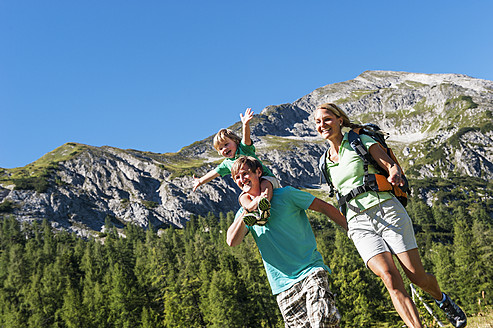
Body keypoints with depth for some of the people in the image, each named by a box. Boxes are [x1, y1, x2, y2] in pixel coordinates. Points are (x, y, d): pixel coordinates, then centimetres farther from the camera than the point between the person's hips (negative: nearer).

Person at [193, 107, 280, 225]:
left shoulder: (244, 148, -1)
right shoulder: (227, 164, 16)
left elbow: (246, 138, -21)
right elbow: (214, 173, 29)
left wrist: (245, 125, -41)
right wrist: (201, 181, 40)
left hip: (267, 177, -5)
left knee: (265, 184, -38)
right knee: (242, 198, -25)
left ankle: (265, 208, -64)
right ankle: (253, 208, -56)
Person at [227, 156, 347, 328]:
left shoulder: (285, 194, 0)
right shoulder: (245, 213, 11)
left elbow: (325, 208, 4)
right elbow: (232, 241, -7)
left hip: (311, 271, -3)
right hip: (284, 285, 3)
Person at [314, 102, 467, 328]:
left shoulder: (361, 140, 4)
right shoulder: (326, 162, 17)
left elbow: (391, 165, -7)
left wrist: (394, 174, -29)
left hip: (387, 210, -3)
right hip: (359, 224, 3)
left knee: (418, 277, -2)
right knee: (390, 277, -21)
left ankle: (443, 300, 32)